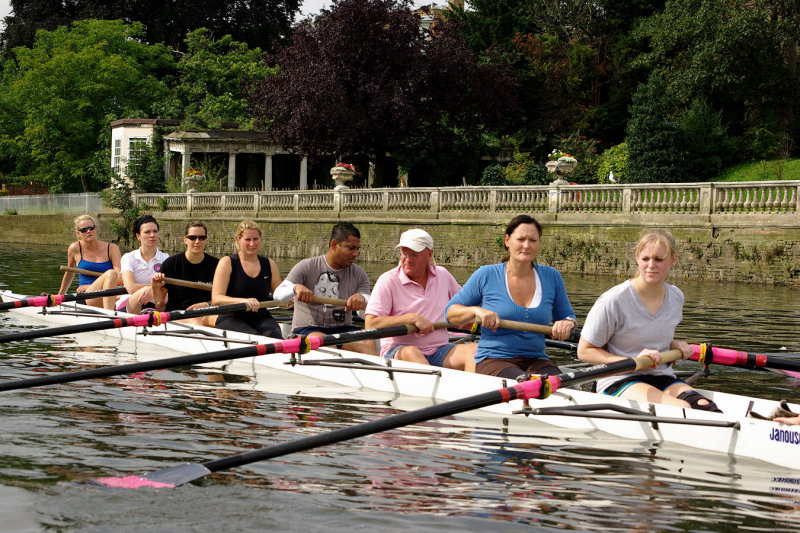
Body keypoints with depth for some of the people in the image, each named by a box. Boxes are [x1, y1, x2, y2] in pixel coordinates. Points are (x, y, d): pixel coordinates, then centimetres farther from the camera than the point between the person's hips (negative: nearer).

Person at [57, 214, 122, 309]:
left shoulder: (112, 248, 6)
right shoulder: (75, 248, 7)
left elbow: (120, 277, -6)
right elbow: (69, 273, 24)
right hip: (86, 299, -1)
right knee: (111, 273, -34)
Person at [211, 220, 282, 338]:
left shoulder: (269, 264, 14)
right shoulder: (227, 262, 1)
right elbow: (216, 299, -11)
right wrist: (242, 301, -29)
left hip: (261, 319, 3)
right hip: (231, 319, -3)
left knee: (273, 335, -31)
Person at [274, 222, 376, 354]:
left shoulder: (359, 274, 11)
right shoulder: (307, 267, 4)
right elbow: (278, 295, -6)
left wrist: (362, 299, -25)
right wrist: (296, 288, -29)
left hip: (343, 329, 3)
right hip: (307, 329, -3)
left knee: (369, 342, -29)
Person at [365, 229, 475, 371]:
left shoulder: (443, 275, 12)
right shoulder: (388, 281, -3)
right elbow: (371, 324, -13)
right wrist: (412, 318, -17)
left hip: (438, 351, 4)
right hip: (397, 351, -4)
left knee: (475, 349, -22)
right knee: (411, 353, -39)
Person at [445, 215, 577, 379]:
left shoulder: (552, 277, 9)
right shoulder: (486, 275, 1)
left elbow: (567, 315, 20)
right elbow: (450, 311, 7)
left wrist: (567, 323, -5)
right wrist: (476, 310, -15)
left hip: (535, 360, 2)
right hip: (492, 360, -2)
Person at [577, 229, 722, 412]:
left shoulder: (676, 297, 9)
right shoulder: (614, 300, -10)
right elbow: (584, 351, -8)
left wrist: (675, 345, 6)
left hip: (662, 379, 6)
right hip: (619, 381, -5)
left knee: (704, 406, -28)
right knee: (681, 409, -34)